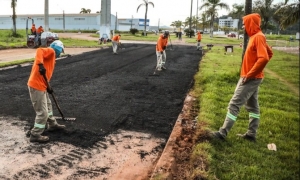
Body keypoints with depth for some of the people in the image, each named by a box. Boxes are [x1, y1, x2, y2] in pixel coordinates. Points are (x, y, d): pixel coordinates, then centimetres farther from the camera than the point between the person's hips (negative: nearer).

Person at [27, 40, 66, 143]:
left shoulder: (51, 57, 20)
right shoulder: (51, 51, -6)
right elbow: (39, 51, -27)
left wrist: (47, 87, 15)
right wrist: (40, 65, -40)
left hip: (40, 85, 10)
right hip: (36, 86, -10)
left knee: (48, 106, 27)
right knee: (42, 112, -3)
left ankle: (52, 125, 44)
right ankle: (35, 135, 8)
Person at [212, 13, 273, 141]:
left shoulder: (258, 37, -17)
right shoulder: (255, 37, 12)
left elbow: (264, 58, -29)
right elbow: (269, 53, 21)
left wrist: (249, 74, -23)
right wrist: (251, 73, 14)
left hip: (251, 78, -10)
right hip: (252, 78, 10)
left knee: (234, 104, -8)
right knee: (252, 106, 13)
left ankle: (223, 133, -2)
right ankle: (251, 134, 22)